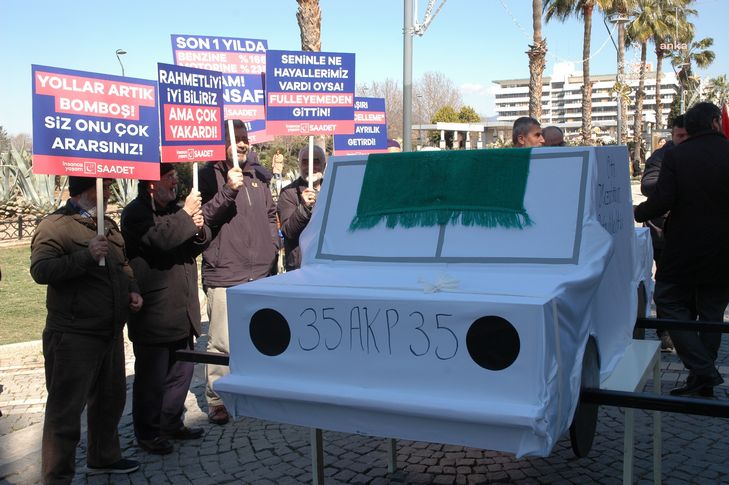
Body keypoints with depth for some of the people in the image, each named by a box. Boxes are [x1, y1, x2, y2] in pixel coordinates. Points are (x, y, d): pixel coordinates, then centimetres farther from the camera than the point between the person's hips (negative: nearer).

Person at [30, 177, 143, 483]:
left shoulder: (108, 225, 14)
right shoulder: (56, 226, -12)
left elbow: (123, 265, 25)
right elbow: (40, 270, -23)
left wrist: (132, 290, 7)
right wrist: (86, 256, -32)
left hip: (111, 332, 9)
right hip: (74, 338, -9)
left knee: (110, 398, 21)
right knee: (66, 409, -1)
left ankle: (103, 457, 39)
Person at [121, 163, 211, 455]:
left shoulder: (173, 209, 17)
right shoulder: (136, 213, -10)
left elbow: (196, 246, 19)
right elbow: (161, 237, -28)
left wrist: (198, 229, -3)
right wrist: (186, 214, -17)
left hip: (181, 312, 8)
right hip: (153, 316, -8)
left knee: (181, 371, 16)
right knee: (151, 378, 2)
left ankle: (172, 424, 30)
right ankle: (147, 434, 15)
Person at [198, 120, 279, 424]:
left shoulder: (257, 176, 16)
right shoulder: (210, 174, -3)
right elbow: (203, 219, -14)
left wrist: (272, 247, 16)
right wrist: (228, 191, -23)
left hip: (261, 273, 6)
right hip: (225, 276, -6)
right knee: (223, 342, -5)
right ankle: (217, 401, 9)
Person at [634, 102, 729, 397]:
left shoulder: (675, 156, -9)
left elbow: (661, 202, -16)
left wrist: (638, 213, 2)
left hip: (683, 249, -3)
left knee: (672, 305, 8)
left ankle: (702, 370, -5)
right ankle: (704, 383, 19)